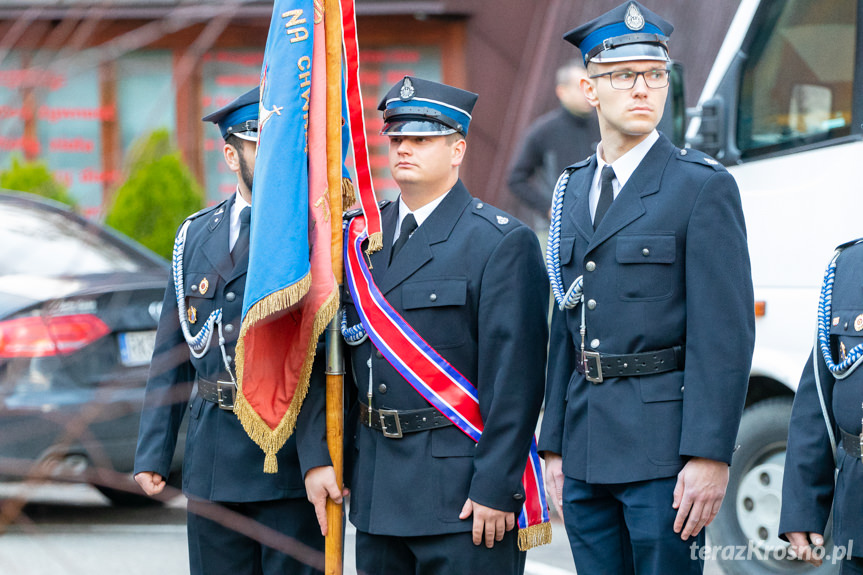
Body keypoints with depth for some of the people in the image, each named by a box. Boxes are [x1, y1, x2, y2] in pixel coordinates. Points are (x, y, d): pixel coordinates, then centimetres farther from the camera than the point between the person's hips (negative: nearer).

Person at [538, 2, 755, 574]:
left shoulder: (703, 186, -5)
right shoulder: (573, 190, 15)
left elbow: (727, 333, -11)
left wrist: (709, 456, -17)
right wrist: (555, 446, 13)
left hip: (664, 447, -6)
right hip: (587, 449, 6)